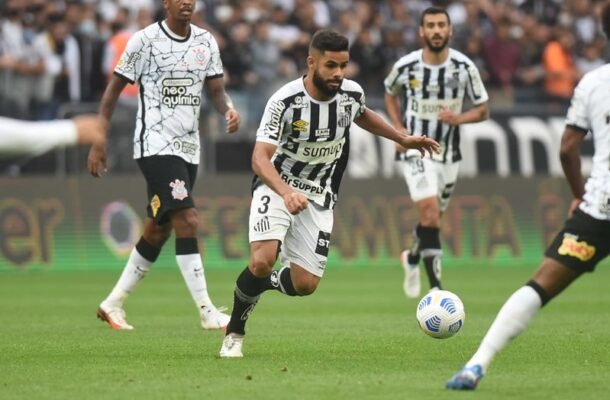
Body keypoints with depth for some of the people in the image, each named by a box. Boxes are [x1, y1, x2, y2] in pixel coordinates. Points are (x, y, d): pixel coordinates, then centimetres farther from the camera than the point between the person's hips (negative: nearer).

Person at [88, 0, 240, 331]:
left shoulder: (206, 42, 8)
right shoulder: (145, 40, -7)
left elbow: (216, 90, 12)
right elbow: (114, 89, -2)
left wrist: (228, 110, -12)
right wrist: (97, 142, -3)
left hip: (188, 148, 7)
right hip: (156, 145, -7)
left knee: (158, 231, 12)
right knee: (187, 221, -17)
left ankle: (113, 303, 26)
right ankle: (207, 313, -17)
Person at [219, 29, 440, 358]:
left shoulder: (352, 93, -8)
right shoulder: (284, 101, -23)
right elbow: (260, 157, -30)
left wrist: (403, 139, 17)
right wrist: (286, 193, -46)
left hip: (318, 197, 4)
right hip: (276, 188, -4)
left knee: (305, 285, -5)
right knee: (262, 260, -27)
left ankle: (264, 282, 30)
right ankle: (234, 333, -4)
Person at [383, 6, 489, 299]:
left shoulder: (464, 67, -8)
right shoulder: (405, 66, -10)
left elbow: (483, 110, 1)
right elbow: (390, 93, 13)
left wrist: (458, 118, -19)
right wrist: (398, 129, -1)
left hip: (448, 154, 3)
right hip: (415, 151, -3)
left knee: (432, 219, 16)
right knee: (431, 214, -19)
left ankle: (412, 259, 47)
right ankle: (436, 287, -16)